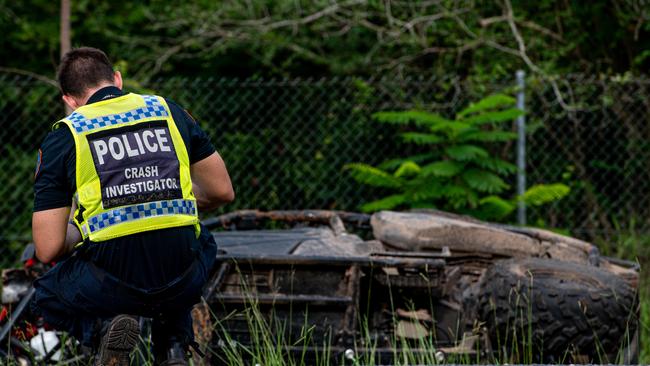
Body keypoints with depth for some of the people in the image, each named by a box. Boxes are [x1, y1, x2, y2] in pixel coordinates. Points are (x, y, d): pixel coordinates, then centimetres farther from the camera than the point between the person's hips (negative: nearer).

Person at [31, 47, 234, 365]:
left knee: (47, 296, 32)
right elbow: (222, 192, 19)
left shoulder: (61, 138, 3)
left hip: (109, 284, -2)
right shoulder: (169, 112, 11)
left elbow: (48, 250, 1)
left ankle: (103, 325, -1)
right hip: (182, 284, 2)